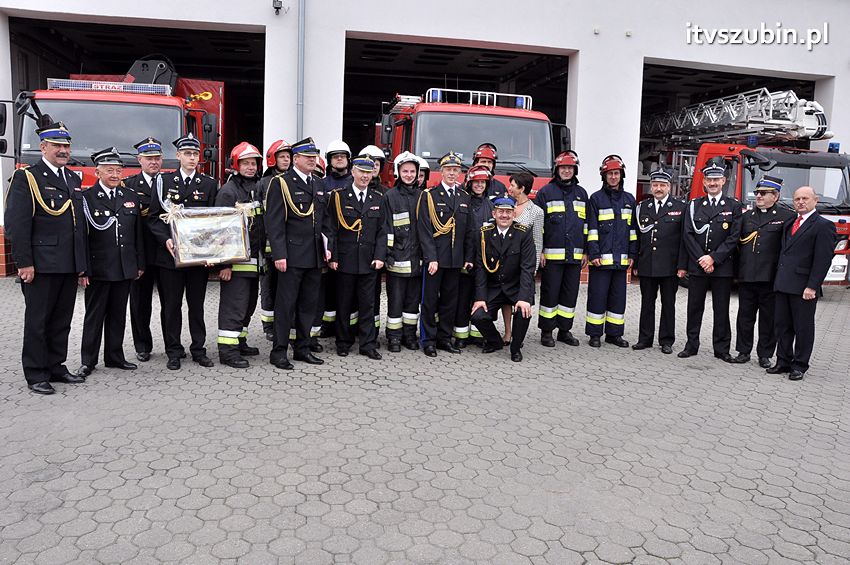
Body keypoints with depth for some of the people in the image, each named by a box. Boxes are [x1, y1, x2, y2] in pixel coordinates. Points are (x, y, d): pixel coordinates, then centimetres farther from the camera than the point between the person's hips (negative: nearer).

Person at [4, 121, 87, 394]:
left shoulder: (73, 180, 16)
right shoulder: (26, 178, -5)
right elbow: (16, 224, -11)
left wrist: (83, 262, 13)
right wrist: (24, 263, -16)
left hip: (69, 266, 6)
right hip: (41, 266, -6)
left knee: (61, 321, 13)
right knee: (37, 321, 3)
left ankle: (56, 367, 24)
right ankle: (36, 374, 12)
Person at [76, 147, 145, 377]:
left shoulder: (131, 197, 10)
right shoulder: (86, 198, -5)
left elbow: (138, 233, 12)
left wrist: (140, 264, 9)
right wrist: (82, 269, -13)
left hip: (125, 268, 4)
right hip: (98, 268, -4)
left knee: (118, 314, 12)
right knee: (94, 315, 4)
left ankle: (115, 357, 22)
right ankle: (88, 361, 13)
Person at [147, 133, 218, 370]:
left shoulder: (209, 184, 7)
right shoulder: (164, 181, 5)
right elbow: (154, 217, 2)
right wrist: (166, 239, -14)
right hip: (170, 254, 0)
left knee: (196, 304, 8)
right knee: (171, 305, 5)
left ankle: (199, 349, 17)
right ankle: (174, 351, 15)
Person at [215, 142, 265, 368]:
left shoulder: (259, 188, 12)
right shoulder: (228, 191, -10)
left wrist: (264, 251, 12)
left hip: (254, 259, 8)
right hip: (235, 260, -8)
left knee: (249, 302, 15)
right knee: (234, 304, -6)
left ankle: (239, 341, 28)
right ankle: (227, 349, 0)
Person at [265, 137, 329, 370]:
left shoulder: (319, 185, 16)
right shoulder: (281, 183, -5)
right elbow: (274, 222, -10)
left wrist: (326, 246, 9)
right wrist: (279, 254, -16)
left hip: (315, 257, 7)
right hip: (292, 255, -7)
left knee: (309, 304, 12)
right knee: (286, 304, -1)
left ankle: (302, 348, 23)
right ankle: (279, 351, 8)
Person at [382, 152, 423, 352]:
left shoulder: (422, 196, 10)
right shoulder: (390, 196, -1)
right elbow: (386, 228, -4)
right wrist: (387, 254, -10)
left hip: (417, 258, 4)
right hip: (397, 258, -4)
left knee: (413, 298, 11)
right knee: (395, 299, 1)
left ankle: (410, 334, 22)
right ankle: (394, 337, 11)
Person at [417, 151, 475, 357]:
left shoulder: (465, 197, 12)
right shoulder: (429, 196, -2)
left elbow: (469, 231, 12)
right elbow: (424, 230, -9)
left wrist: (468, 258, 7)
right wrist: (431, 258, -16)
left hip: (456, 260, 5)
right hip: (434, 258, -4)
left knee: (450, 300, 10)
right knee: (430, 300, 2)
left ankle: (444, 338, 20)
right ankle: (428, 340, 10)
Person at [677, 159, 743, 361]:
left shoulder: (734, 207, 3)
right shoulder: (694, 205, 8)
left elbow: (734, 237, -5)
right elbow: (688, 235, 2)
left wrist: (713, 258, -13)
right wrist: (701, 259, -7)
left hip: (722, 267, -1)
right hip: (696, 266, 2)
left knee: (721, 310, 4)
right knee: (694, 307, 6)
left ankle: (721, 348, 13)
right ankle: (691, 345, 16)